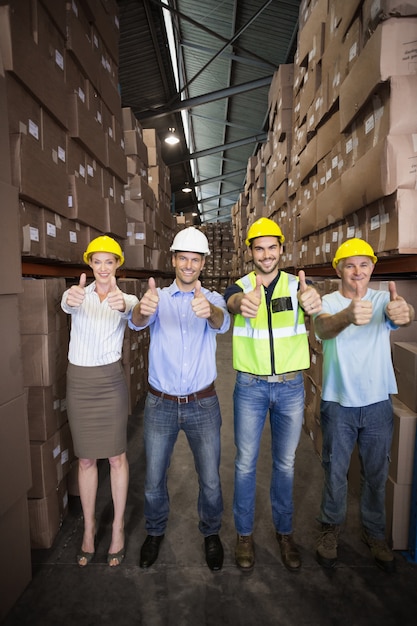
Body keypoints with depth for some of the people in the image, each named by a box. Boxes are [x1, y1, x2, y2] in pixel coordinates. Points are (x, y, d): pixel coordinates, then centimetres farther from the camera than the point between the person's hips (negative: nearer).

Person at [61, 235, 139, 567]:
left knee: (116, 456, 8)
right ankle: (89, 527, 32)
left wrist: (122, 305, -53)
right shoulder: (80, 294, -1)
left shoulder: (126, 298, -3)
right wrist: (71, 299, -50)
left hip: (111, 381, -1)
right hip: (78, 381, 2)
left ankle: (118, 527, 27)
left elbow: (133, 312, -28)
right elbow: (66, 303, -25)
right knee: (86, 458, 13)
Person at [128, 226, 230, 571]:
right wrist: (143, 308, -48)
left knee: (210, 479, 10)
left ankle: (211, 533, 40)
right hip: (161, 404, 1)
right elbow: (137, 322, -23)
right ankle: (155, 532, 42)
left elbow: (222, 323, -25)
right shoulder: (158, 297, -2)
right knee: (154, 477, 13)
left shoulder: (213, 299, -2)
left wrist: (210, 311, -50)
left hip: (203, 404, 0)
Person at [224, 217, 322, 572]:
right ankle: (245, 534, 32)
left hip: (291, 386, 1)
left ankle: (285, 532, 37)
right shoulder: (241, 286, -4)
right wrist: (243, 302, -55)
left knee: (285, 463, 15)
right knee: (246, 462, 10)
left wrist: (312, 301, -53)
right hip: (250, 386, 0)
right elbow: (232, 300, -29)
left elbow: (311, 301, -27)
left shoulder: (296, 285, -3)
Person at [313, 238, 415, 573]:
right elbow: (324, 327, -32)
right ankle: (331, 526, 38)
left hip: (378, 404, 2)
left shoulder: (384, 299, -4)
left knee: (377, 474, 18)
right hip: (338, 404, -1)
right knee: (335, 472, 14)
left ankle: (375, 533, 41)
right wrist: (348, 315, -55)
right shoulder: (328, 302, -8)